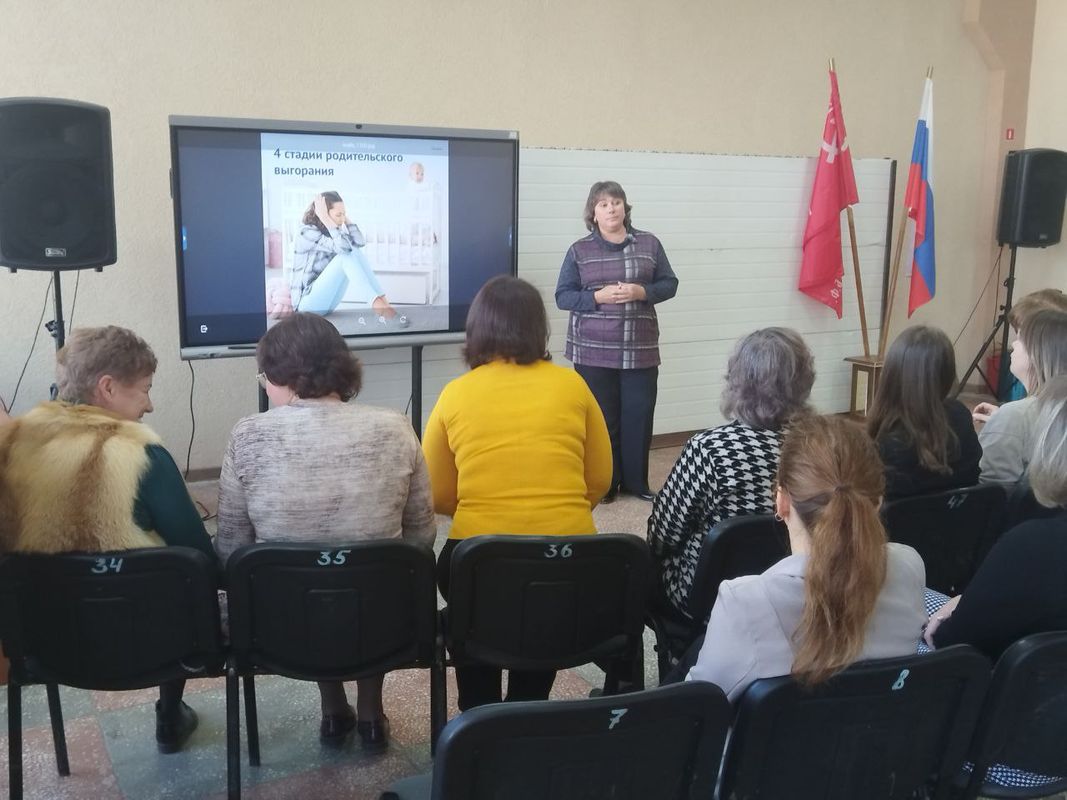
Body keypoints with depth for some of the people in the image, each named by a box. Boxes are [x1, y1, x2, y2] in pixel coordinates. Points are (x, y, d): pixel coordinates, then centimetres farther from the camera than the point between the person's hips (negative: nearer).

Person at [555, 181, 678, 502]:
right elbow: (563, 296, 0)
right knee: (601, 418, 2)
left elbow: (669, 284, 8)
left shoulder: (649, 244, 6)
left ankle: (636, 482, 17)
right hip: (593, 351, -1)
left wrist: (642, 292, -12)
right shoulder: (579, 250, 2)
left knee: (639, 416, 4)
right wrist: (598, 297, -15)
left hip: (640, 350, 2)